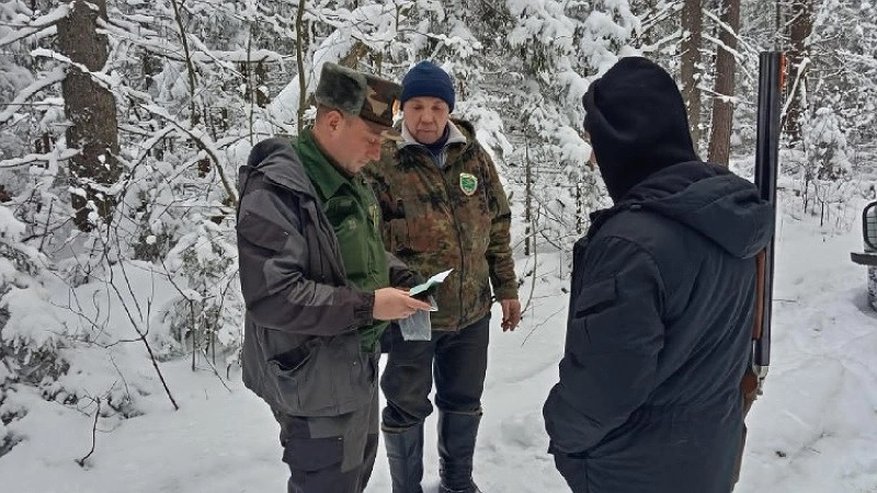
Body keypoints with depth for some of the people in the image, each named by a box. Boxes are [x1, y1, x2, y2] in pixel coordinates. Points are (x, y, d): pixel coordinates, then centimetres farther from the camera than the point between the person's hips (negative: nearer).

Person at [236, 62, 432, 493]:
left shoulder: (348, 178, 6)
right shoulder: (277, 190, -24)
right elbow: (271, 297, -30)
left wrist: (400, 277, 0)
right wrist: (367, 306, -27)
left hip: (358, 365, 9)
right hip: (314, 381, -9)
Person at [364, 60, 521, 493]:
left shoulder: (474, 156, 2)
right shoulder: (381, 163, -10)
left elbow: (497, 227, 8)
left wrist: (506, 288, 8)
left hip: (472, 311, 4)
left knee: (464, 401, 21)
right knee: (407, 407, 12)